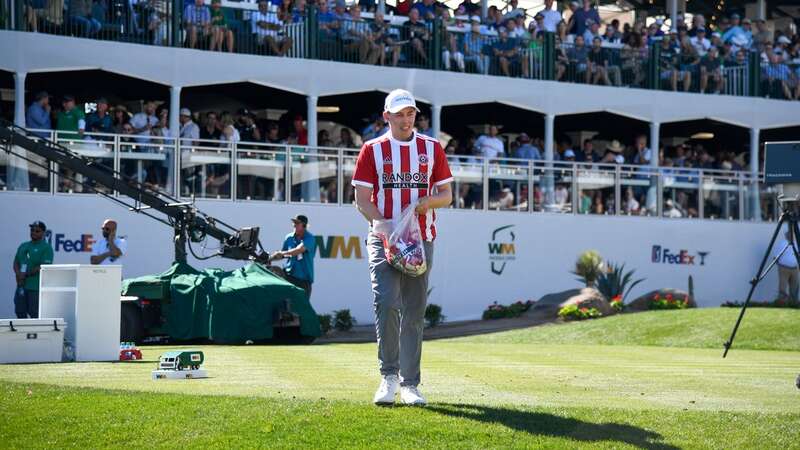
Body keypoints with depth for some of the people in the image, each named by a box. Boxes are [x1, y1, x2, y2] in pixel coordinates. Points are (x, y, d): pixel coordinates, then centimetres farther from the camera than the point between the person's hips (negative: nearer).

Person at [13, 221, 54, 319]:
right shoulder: (23, 246, 18)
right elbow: (16, 262, 15)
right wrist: (19, 274, -7)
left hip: (36, 287, -7)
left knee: (35, 313, -7)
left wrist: (26, 275, -14)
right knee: (20, 312, 9)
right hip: (21, 285, 7)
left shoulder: (46, 247, -4)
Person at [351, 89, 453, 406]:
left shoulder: (432, 148, 10)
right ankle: (389, 376, -4)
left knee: (414, 313, 3)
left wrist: (426, 202, -11)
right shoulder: (373, 150, 4)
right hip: (383, 239, -2)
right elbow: (362, 200, 1)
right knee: (386, 303, -17)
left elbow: (446, 195, 12)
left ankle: (410, 383, 10)